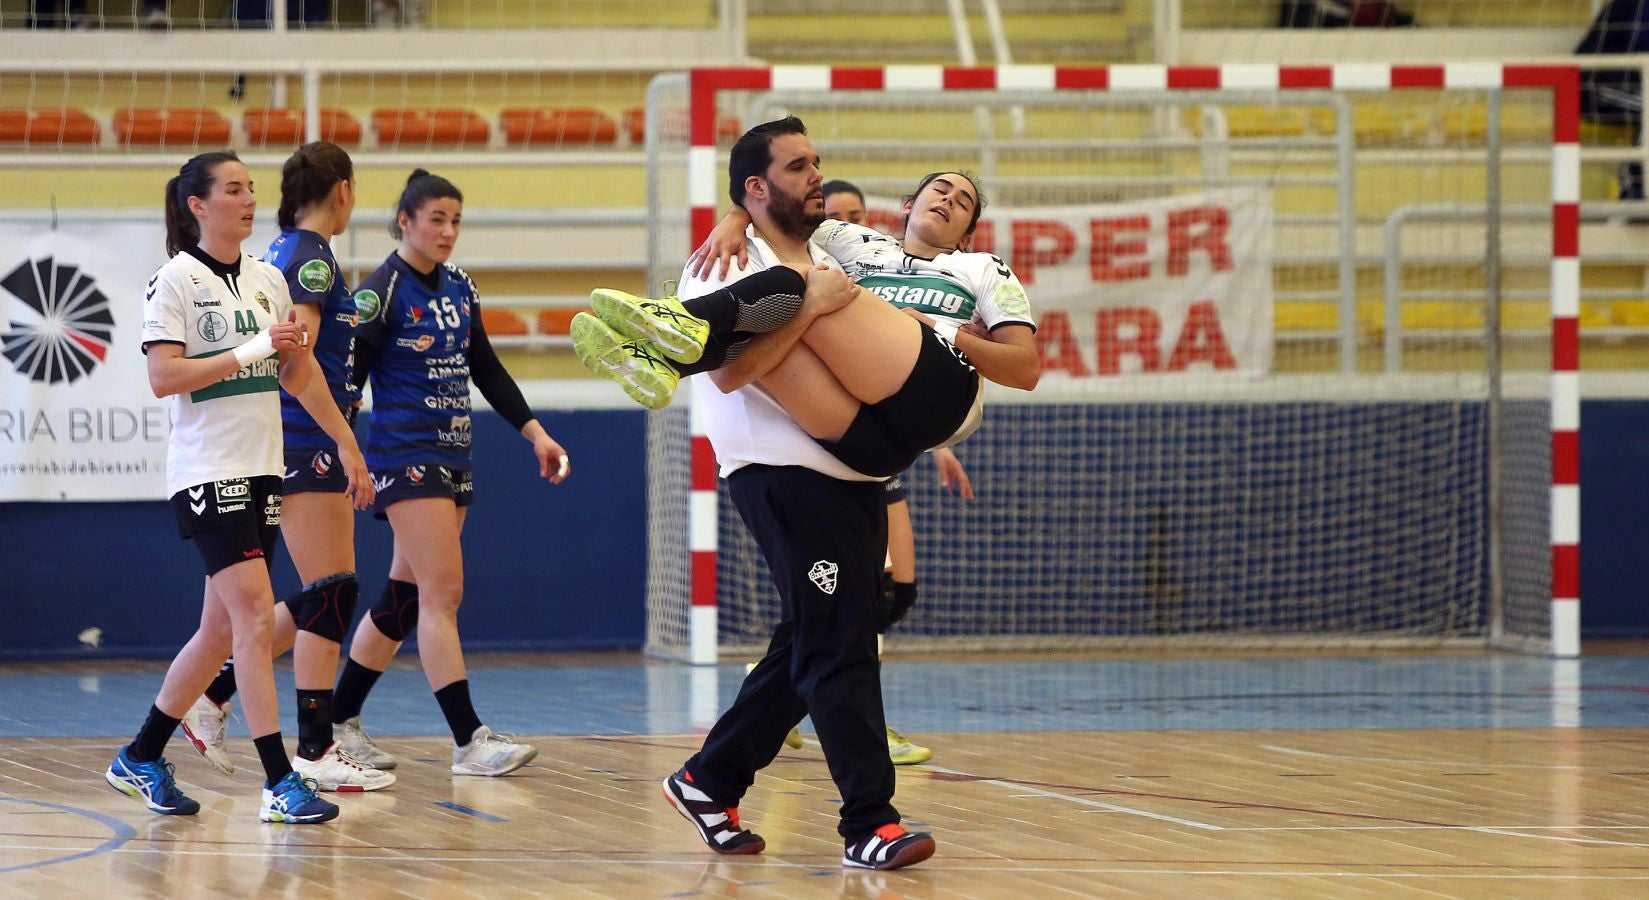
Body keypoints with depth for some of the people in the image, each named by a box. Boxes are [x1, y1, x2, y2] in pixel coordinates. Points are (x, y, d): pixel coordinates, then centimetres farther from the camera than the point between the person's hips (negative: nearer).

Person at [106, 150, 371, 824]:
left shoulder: (267, 280, 13)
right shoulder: (175, 280, -7)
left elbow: (298, 379, 19)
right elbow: (163, 377, -15)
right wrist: (253, 350, -18)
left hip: (262, 470, 7)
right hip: (207, 471, -7)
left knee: (223, 629, 10)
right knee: (255, 617, -16)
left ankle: (141, 758, 25)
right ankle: (280, 784, -17)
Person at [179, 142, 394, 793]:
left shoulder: (282, 252, 15)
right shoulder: (312, 257, -13)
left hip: (295, 446, 10)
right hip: (307, 444, -10)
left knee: (323, 598, 13)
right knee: (330, 593, -6)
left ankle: (214, 694, 16)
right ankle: (315, 751, -4)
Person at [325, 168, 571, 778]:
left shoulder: (458, 287, 12)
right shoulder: (383, 290, -10)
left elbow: (488, 371, 19)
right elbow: (348, 377, -12)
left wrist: (535, 432, 13)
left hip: (452, 460, 8)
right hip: (406, 458, -8)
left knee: (406, 598, 9)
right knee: (443, 591, -13)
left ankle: (339, 723, 18)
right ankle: (468, 740, -16)